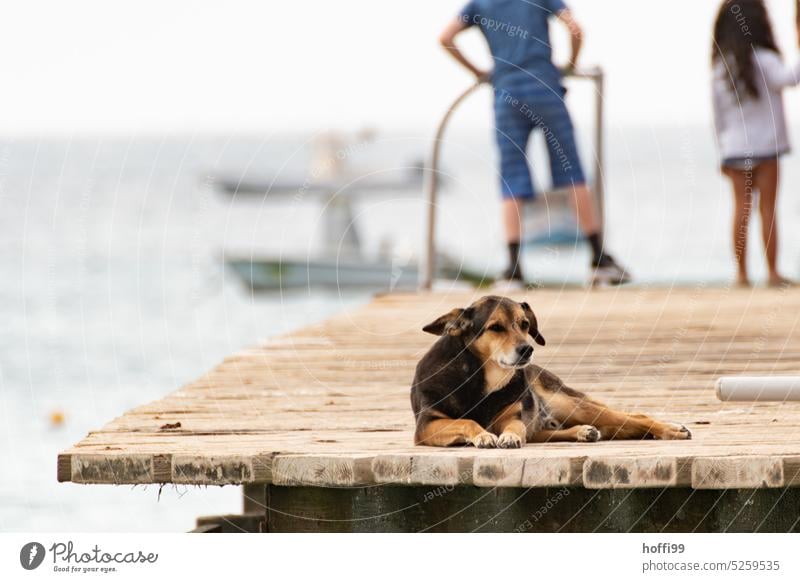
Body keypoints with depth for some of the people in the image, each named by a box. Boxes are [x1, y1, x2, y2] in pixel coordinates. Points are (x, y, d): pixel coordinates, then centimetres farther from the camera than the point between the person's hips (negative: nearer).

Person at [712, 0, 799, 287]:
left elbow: (718, 115, 11)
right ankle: (773, 272, 0)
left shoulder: (719, 66, 6)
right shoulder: (762, 60, -10)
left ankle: (742, 273, 3)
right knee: (768, 208, 0)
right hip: (764, 145, -4)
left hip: (733, 148, 4)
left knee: (741, 208, 6)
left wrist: (723, 151, 17)